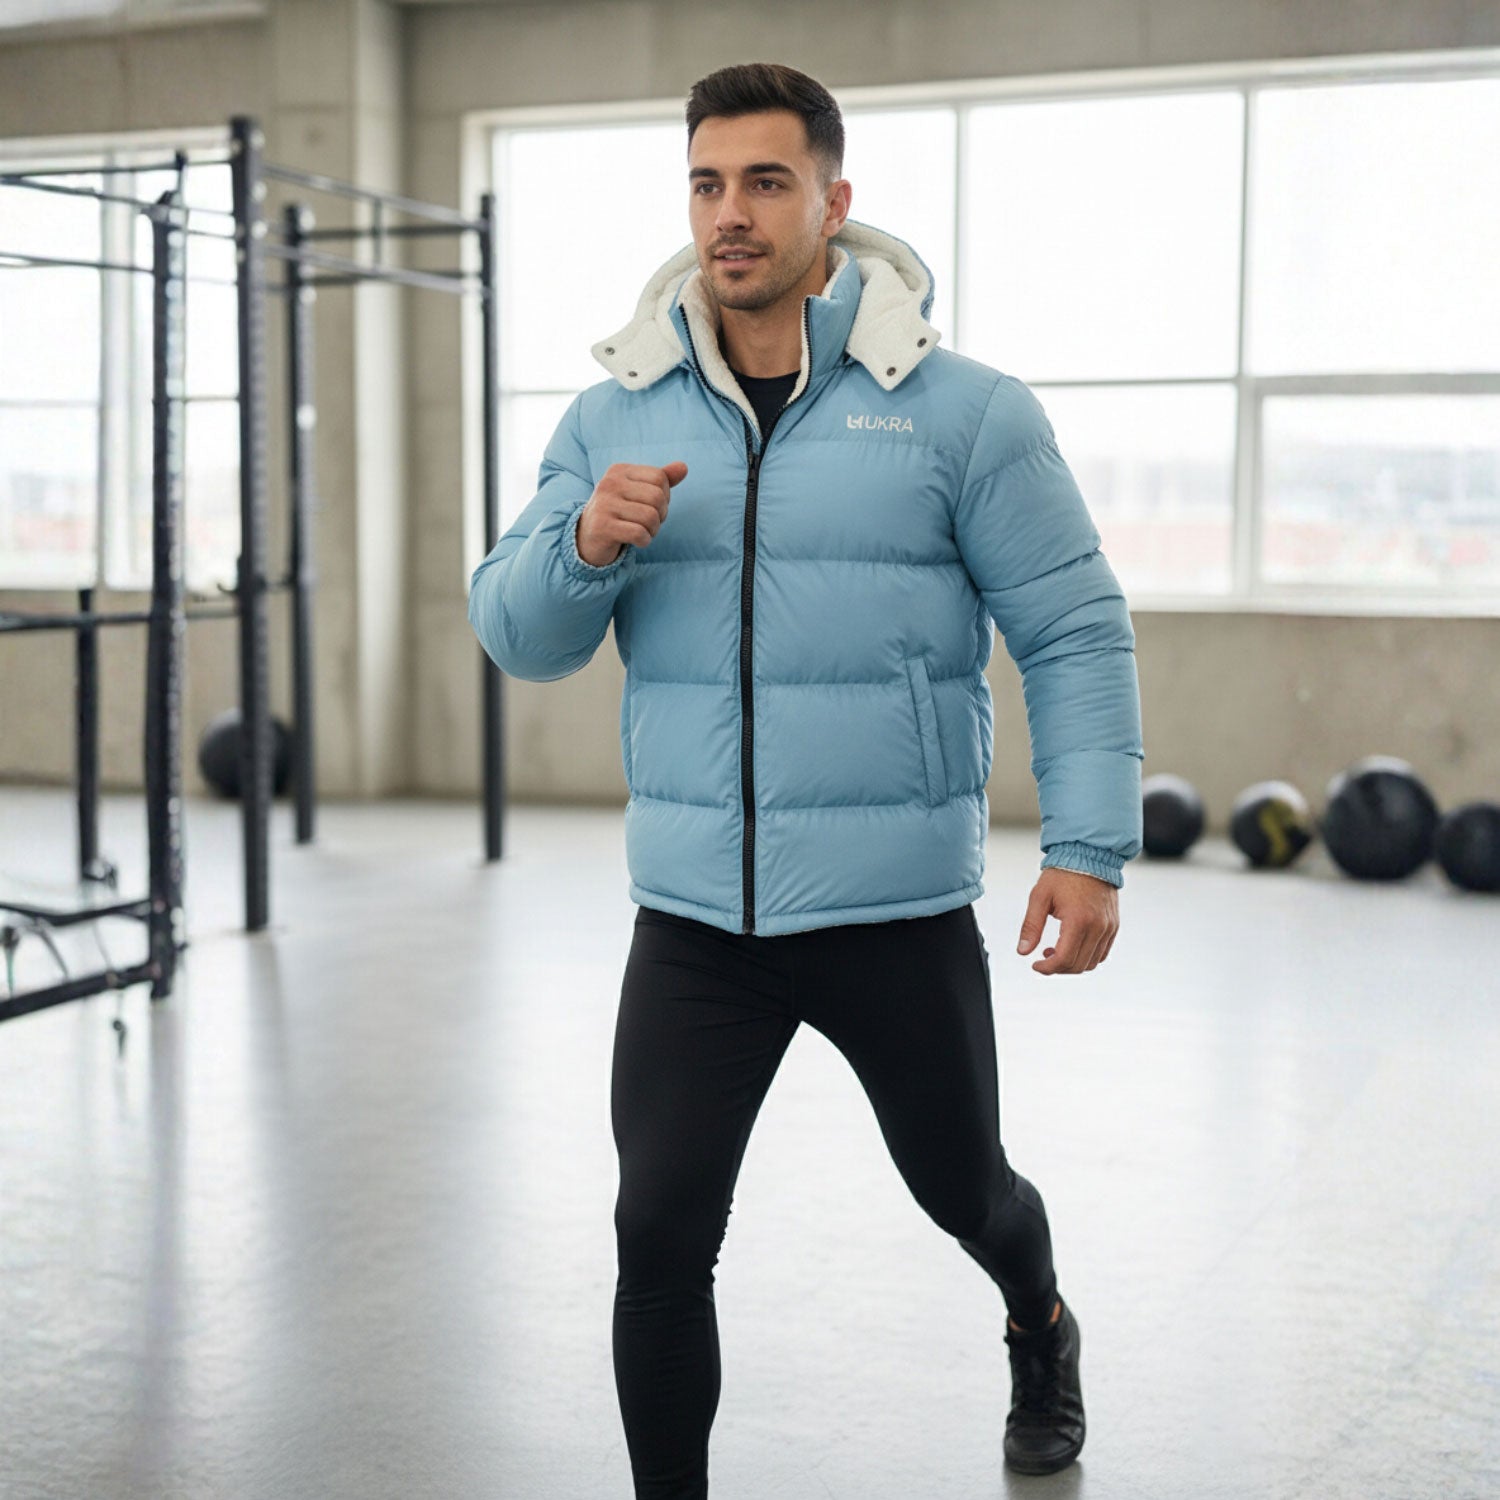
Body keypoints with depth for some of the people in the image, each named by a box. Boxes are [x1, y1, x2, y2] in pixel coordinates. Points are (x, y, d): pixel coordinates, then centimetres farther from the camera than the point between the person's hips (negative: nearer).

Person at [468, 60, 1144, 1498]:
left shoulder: (961, 410, -5)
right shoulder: (615, 417, 4)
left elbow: (1073, 632, -5)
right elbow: (512, 633, 5)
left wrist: (1090, 844, -12)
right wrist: (586, 545, -16)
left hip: (897, 906, -1)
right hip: (693, 914, 2)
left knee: (961, 1185, 19)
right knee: (658, 1235, -3)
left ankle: (1039, 1330, 55)